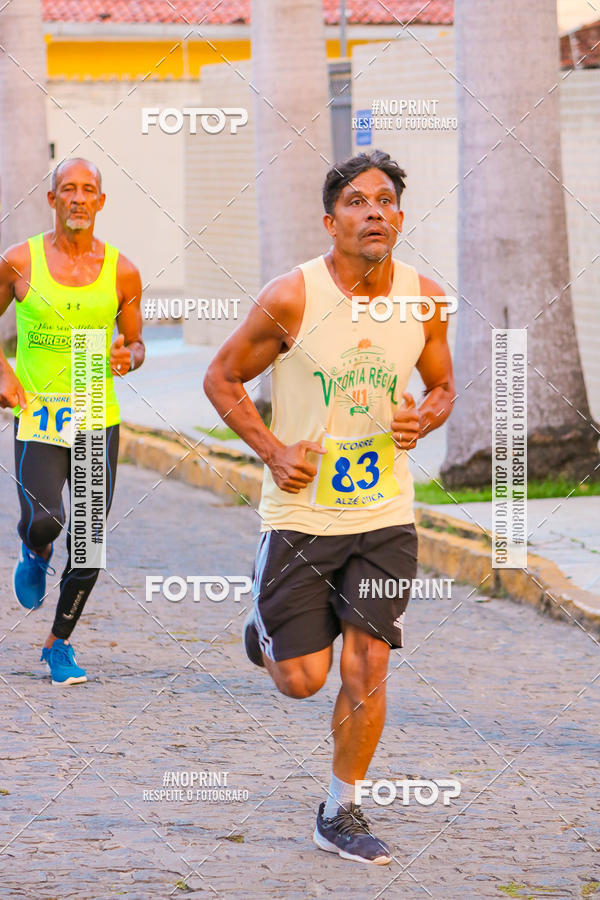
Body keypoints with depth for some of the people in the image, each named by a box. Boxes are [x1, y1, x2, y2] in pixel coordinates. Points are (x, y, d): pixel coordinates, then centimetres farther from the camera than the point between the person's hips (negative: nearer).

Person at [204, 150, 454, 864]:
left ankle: (341, 814, 15)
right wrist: (272, 451, -12)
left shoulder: (425, 299, -2)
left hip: (385, 516, 3)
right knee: (302, 679, 1)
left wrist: (423, 419, -9)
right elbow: (221, 378, -1)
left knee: (366, 669, -2)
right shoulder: (291, 298, -13)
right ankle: (266, 628, 37)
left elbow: (442, 387, 14)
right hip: (301, 511, -2)